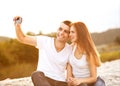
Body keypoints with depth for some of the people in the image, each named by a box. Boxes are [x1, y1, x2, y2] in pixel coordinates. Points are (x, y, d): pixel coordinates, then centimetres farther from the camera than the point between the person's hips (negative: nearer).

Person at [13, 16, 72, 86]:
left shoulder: (70, 50, 0)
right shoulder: (45, 41, -5)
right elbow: (22, 39, -3)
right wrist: (17, 25, -20)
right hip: (43, 80, -2)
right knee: (36, 75, -37)